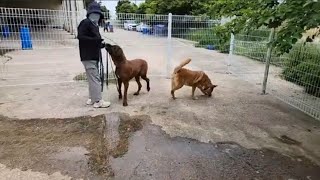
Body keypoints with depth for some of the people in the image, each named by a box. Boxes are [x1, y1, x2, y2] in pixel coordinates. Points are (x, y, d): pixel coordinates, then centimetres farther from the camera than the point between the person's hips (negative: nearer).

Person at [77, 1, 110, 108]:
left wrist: (101, 44, 5)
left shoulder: (95, 25, 18)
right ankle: (98, 101, -3)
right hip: (88, 57, -9)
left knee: (93, 78, 13)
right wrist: (96, 40, -25)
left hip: (94, 56, 9)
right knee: (95, 79, -9)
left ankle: (92, 99, 23)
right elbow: (80, 36, -20)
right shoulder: (85, 23, -8)